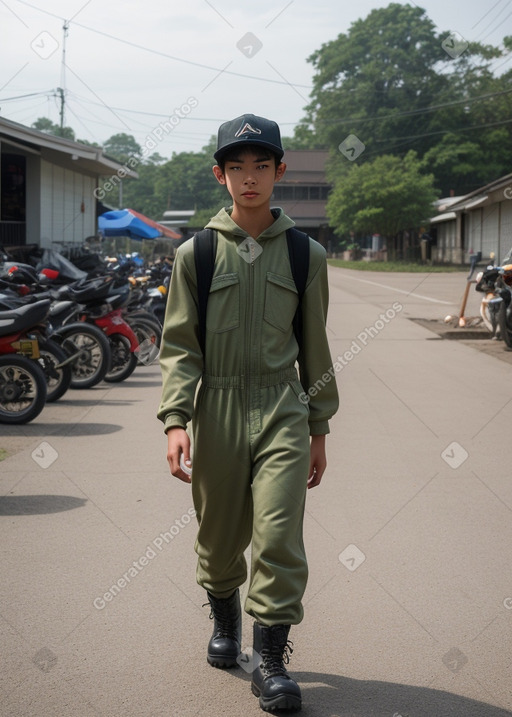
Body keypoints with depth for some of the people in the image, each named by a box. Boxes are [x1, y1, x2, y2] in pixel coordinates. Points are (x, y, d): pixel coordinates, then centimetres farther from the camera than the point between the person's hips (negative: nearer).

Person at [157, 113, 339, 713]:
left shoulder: (305, 253, 6)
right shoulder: (196, 253, 3)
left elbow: (314, 345, 11)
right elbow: (178, 343, 1)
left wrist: (318, 427, 11)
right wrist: (175, 419, -10)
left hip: (283, 410, 0)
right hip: (217, 410, 1)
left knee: (279, 535, -9)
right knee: (219, 534, 13)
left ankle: (270, 658, 3)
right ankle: (224, 618, 40)